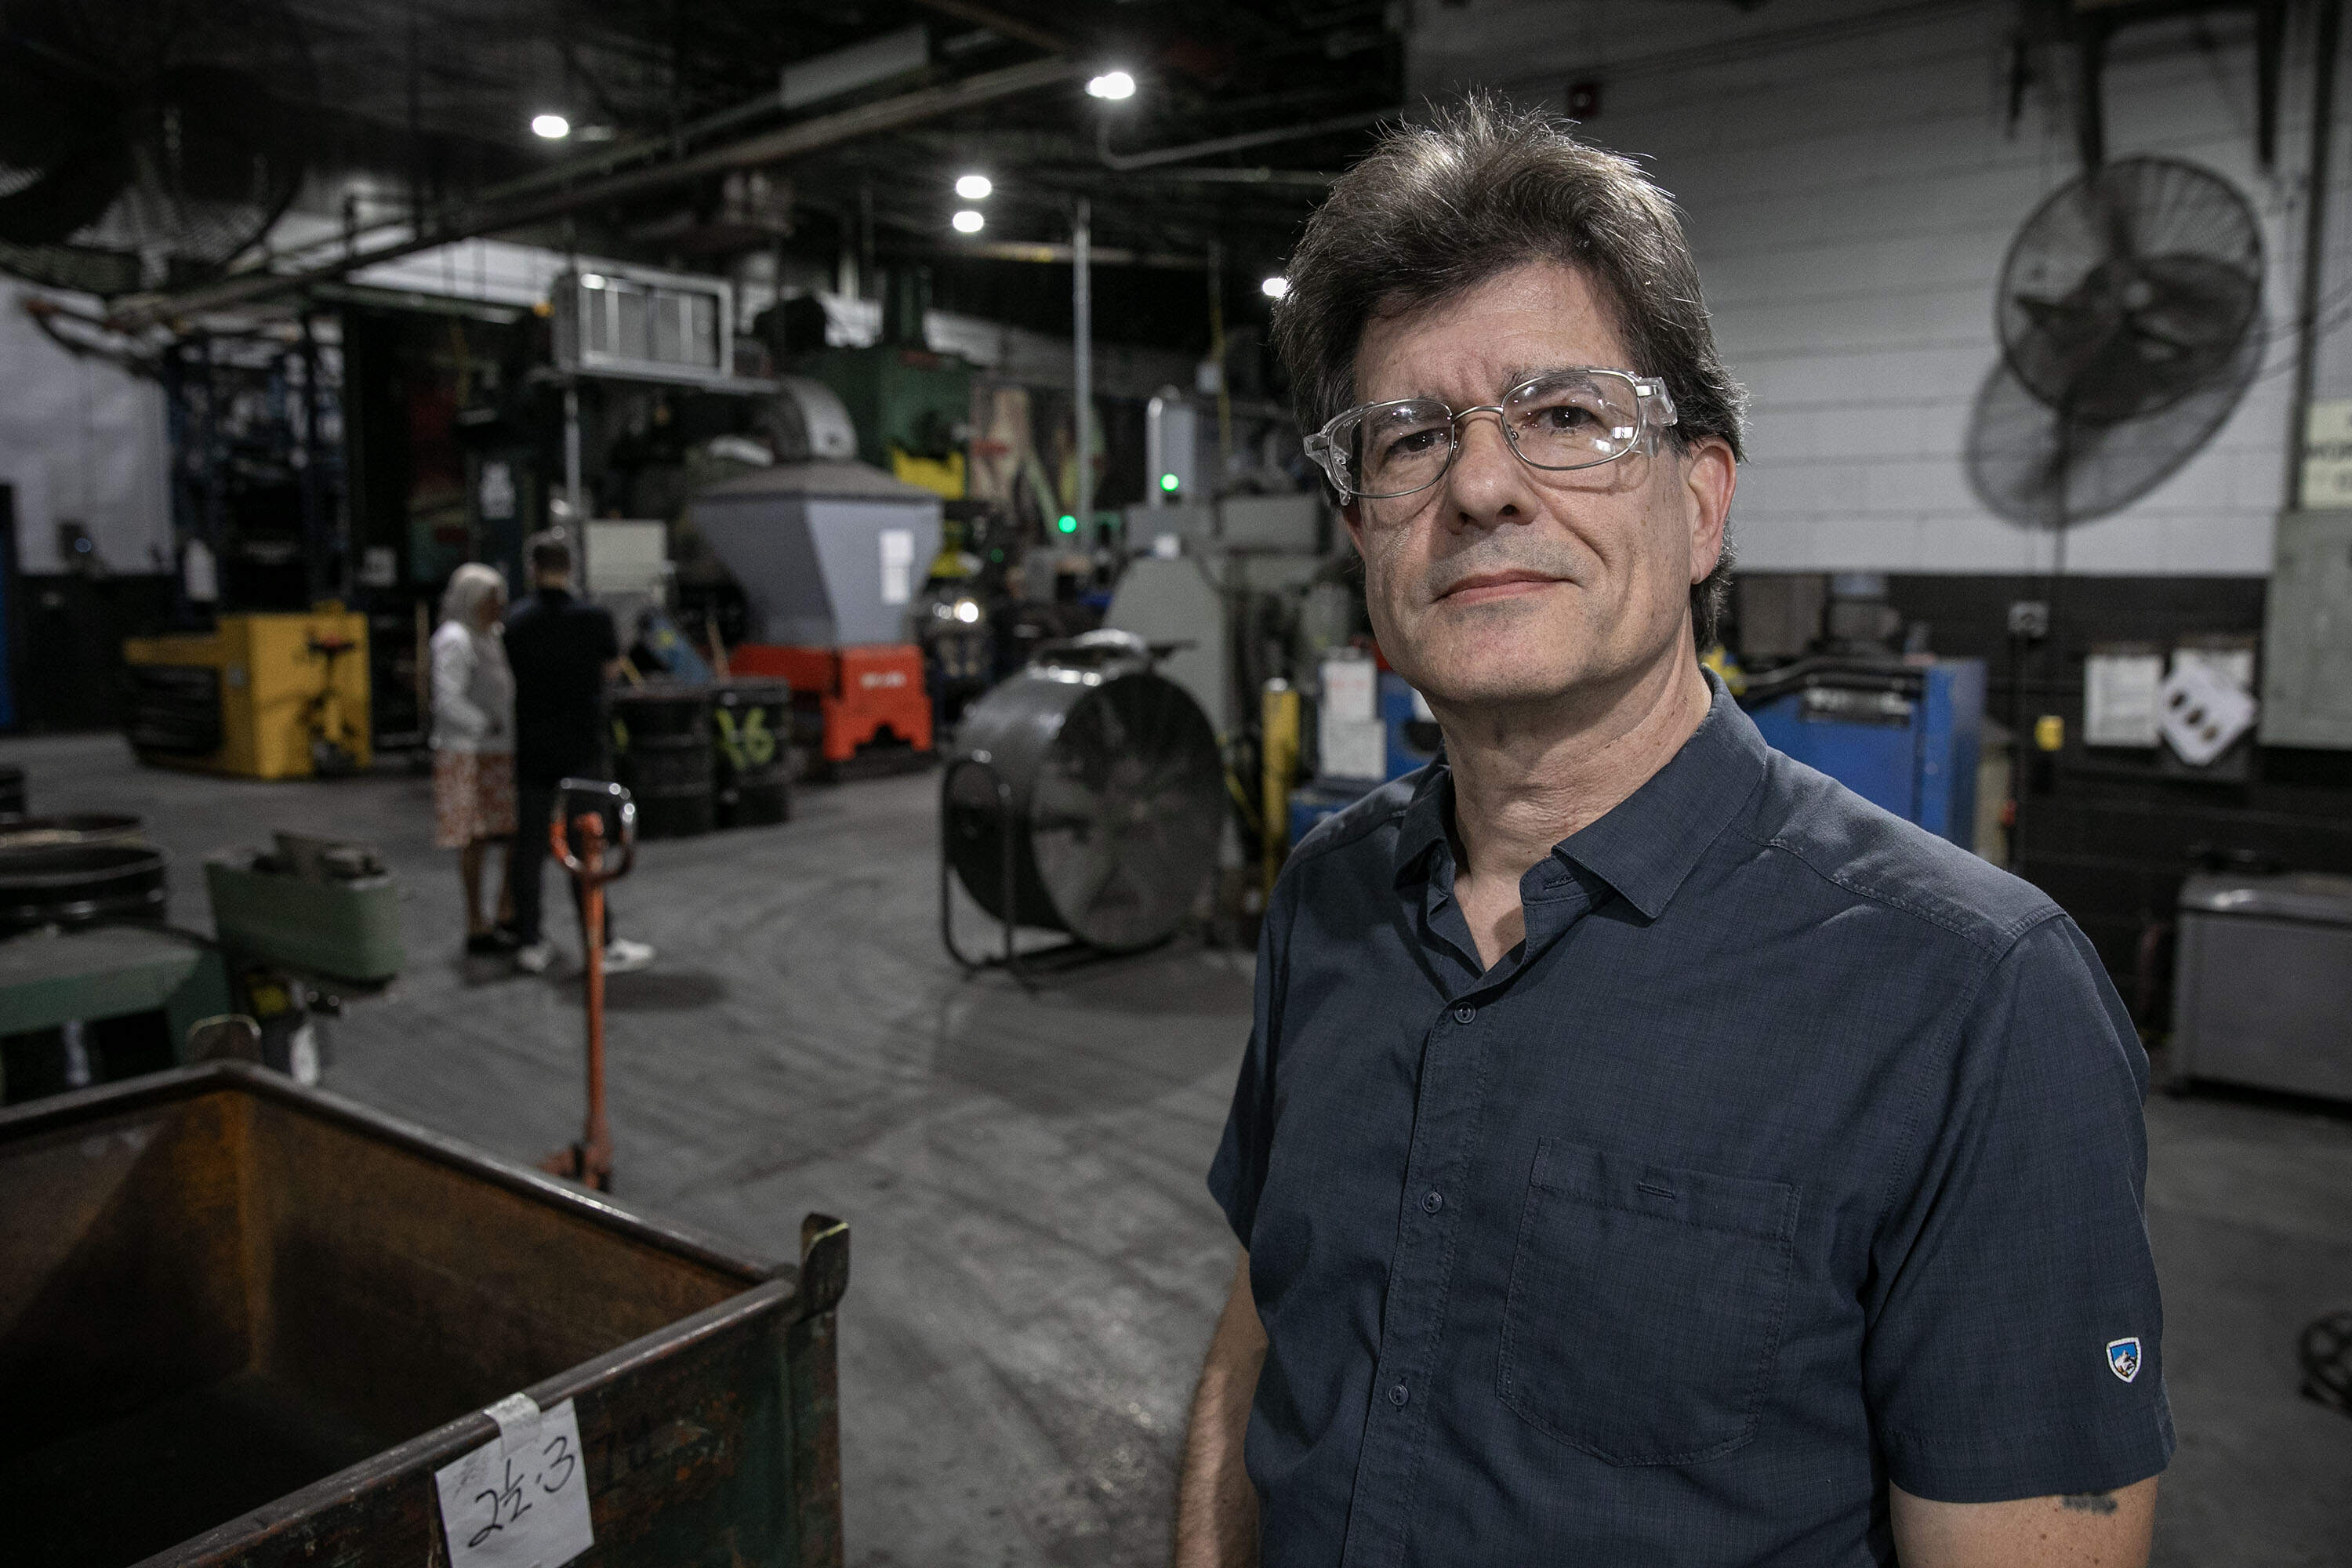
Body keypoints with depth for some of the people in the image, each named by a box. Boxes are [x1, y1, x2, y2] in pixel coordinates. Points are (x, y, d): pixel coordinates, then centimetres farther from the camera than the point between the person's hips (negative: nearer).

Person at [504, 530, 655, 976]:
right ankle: (602, 945, 4)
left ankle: (530, 943, 14)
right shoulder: (594, 617, -10)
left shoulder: (515, 621, -1)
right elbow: (612, 669, 6)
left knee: (530, 847, 9)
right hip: (582, 750, -3)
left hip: (532, 750, 3)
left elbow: (513, 673, 8)